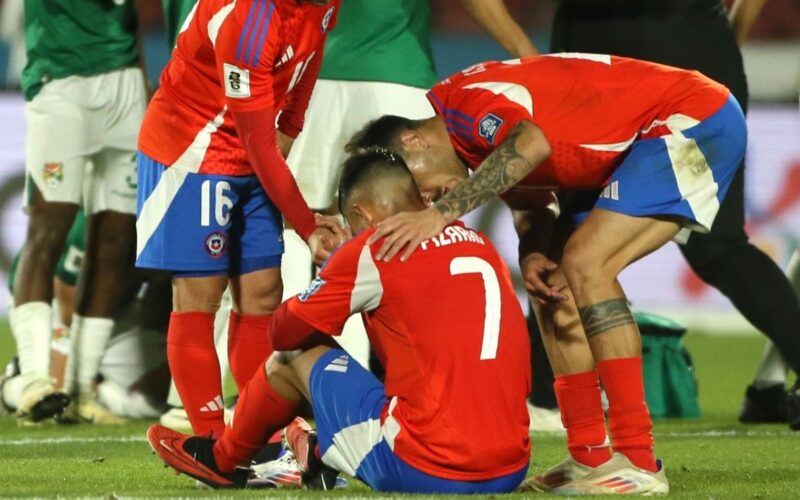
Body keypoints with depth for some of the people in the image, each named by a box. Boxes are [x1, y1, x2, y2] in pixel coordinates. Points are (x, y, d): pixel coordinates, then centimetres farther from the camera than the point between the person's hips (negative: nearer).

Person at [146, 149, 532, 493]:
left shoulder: (374, 249, -4)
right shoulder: (483, 246, 14)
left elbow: (284, 333, 5)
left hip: (422, 469, -6)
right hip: (510, 472, 6)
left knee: (293, 358, 15)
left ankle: (223, 461, 37)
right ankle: (325, 454, 48)